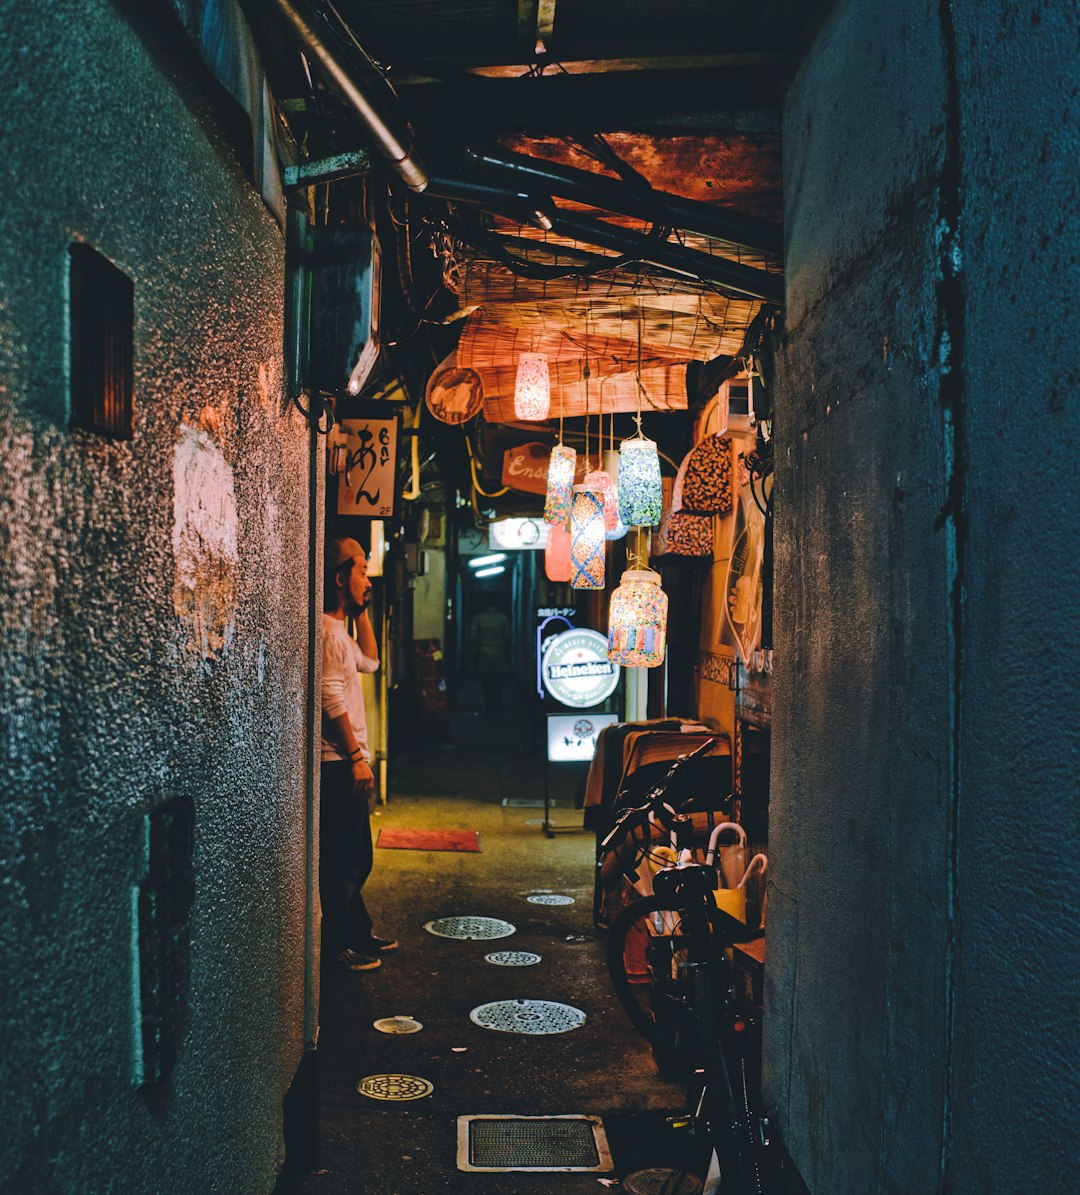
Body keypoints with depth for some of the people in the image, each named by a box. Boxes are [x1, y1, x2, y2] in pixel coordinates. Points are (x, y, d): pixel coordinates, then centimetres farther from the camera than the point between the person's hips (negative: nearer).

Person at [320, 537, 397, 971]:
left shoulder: (340, 630, 17)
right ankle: (336, 944, 4)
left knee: (356, 857, 17)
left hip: (345, 762, 11)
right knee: (344, 859, -4)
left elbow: (370, 662, 31)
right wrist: (357, 756, -21)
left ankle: (357, 933, 27)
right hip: (339, 763, -11)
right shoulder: (328, 631, -15)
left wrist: (362, 613, 21)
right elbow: (332, 700, -20)